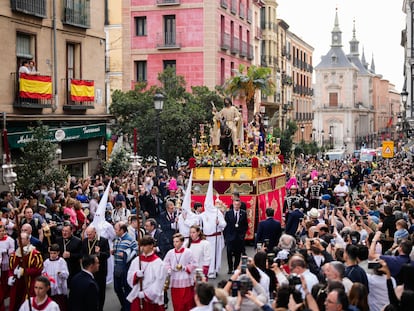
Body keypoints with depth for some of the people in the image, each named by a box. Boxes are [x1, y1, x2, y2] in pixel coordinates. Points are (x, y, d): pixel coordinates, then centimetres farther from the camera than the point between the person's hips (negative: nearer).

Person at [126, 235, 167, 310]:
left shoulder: (158, 262, -7)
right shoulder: (136, 260, 7)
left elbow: (159, 282, -11)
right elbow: (129, 278, 10)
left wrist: (146, 294, -14)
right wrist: (136, 275, -12)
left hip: (153, 299, -4)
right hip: (137, 297, 4)